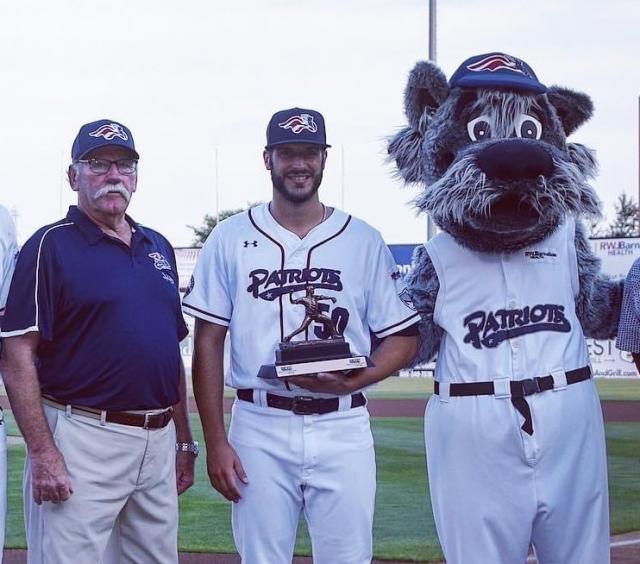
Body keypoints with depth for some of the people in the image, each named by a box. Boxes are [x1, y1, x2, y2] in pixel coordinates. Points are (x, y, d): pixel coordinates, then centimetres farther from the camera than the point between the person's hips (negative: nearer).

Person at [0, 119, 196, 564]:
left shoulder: (158, 247, 15)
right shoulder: (51, 245, -5)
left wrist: (184, 441, 17)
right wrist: (42, 452, -18)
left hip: (159, 440, 7)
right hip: (83, 439, -6)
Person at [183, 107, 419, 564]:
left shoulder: (364, 241, 7)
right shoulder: (231, 239, 6)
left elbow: (404, 338, 7)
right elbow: (209, 343, 4)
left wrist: (352, 381, -13)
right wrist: (215, 441, -3)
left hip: (343, 428, 0)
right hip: (260, 428, 0)